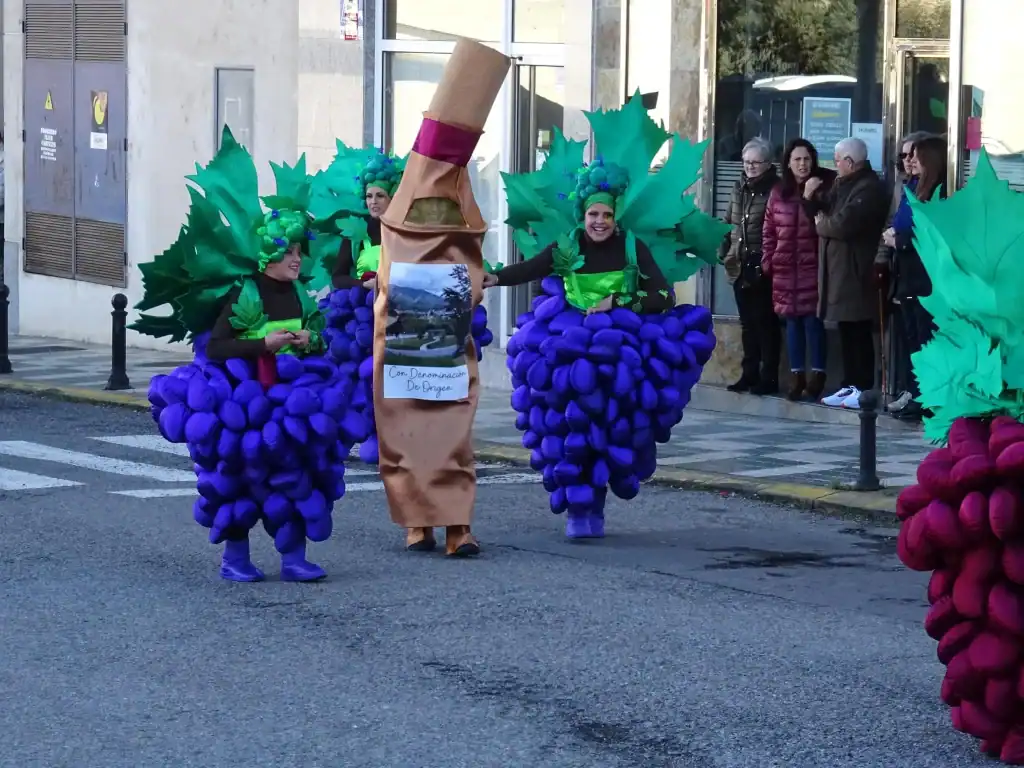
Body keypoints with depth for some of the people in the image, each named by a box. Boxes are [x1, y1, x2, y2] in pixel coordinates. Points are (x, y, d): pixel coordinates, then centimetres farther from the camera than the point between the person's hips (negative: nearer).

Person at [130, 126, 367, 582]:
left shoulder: (301, 295, 7)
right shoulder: (245, 295, -12)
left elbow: (319, 341, 20)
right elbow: (214, 347, -18)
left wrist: (310, 341, -4)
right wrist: (264, 344, -23)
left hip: (290, 398, 5)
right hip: (243, 397, -5)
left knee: (298, 472, 0)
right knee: (240, 473, 1)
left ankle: (293, 556, 6)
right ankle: (234, 556, 12)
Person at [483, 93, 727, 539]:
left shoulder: (634, 247, 1)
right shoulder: (567, 247, 2)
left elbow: (662, 295, -4)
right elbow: (531, 268, -13)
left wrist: (618, 303, -15)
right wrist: (495, 279, -31)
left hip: (622, 346, 0)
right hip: (571, 347, 0)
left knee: (611, 425, -8)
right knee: (571, 424, -12)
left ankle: (594, 505, 11)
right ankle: (578, 508, -4)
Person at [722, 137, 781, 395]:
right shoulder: (740, 188, 11)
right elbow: (728, 222, 19)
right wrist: (725, 252, 9)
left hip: (763, 267, -7)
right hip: (740, 267, 7)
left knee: (765, 322, -2)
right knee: (747, 322, 12)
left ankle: (769, 377, 3)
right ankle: (749, 374, 18)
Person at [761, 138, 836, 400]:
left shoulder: (822, 189, -2)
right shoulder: (778, 194, 8)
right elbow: (769, 231, 11)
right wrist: (768, 261, 6)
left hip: (812, 267, -4)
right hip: (785, 268, 4)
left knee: (812, 320, -5)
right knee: (792, 321, 7)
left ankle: (817, 376, 2)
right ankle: (796, 376, 12)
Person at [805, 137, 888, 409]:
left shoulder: (869, 189, -14)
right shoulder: (843, 185, 17)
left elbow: (843, 224, -23)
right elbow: (823, 213, 14)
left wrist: (821, 225, -5)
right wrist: (810, 198, -5)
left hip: (855, 272, -9)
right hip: (838, 269, 9)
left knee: (858, 333, -6)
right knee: (846, 332, 12)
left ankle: (863, 389, -4)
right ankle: (850, 385, 17)